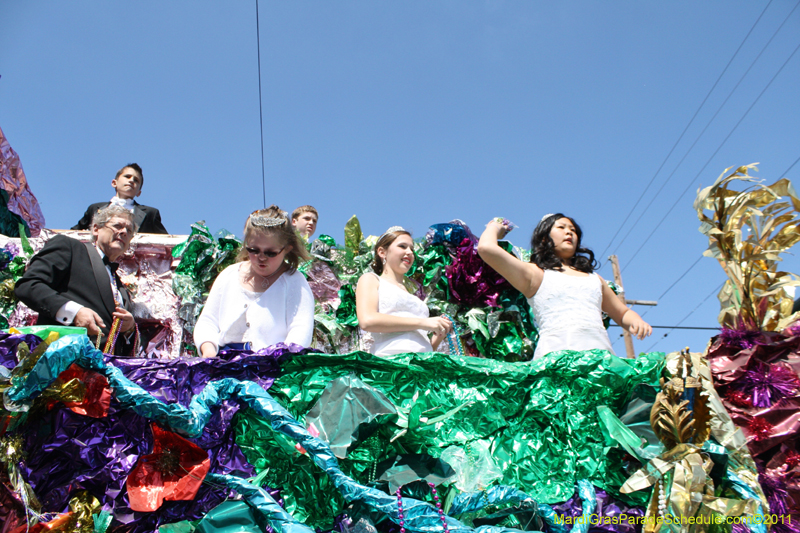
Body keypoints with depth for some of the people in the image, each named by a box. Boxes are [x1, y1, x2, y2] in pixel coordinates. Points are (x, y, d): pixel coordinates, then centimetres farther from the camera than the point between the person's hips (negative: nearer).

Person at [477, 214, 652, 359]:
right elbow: (486, 248, 3)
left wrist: (635, 320, 16)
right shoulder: (535, 273, 16)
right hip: (556, 357, -4)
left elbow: (622, 313, 40)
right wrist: (494, 228, 26)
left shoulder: (594, 278, 32)